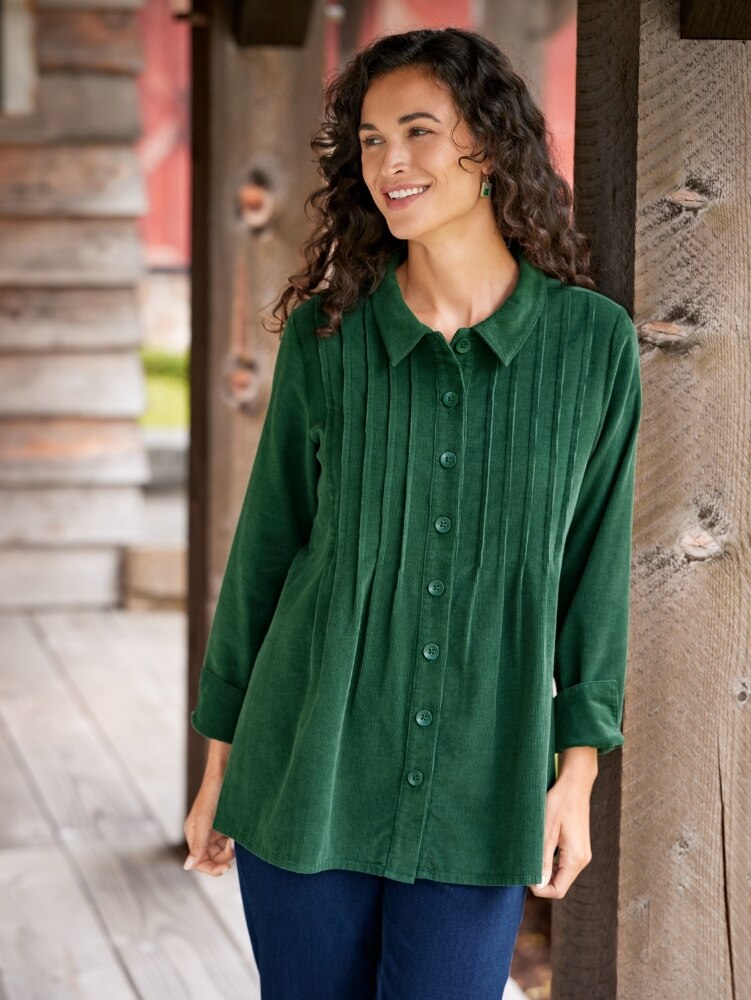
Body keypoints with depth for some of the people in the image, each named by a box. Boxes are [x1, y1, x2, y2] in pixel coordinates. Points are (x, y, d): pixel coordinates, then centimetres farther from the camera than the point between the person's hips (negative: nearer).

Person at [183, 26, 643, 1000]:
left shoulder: (593, 342, -2)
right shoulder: (324, 336, -1)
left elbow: (596, 565, 3)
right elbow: (265, 548, 6)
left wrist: (577, 774, 1)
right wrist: (219, 762, 8)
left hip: (479, 795, -1)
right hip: (309, 771, 1)